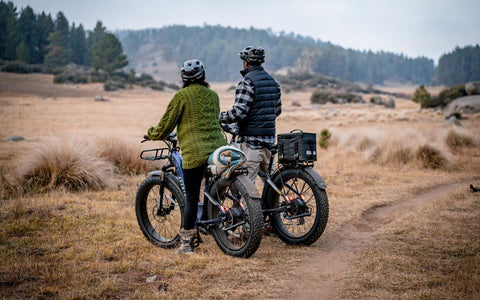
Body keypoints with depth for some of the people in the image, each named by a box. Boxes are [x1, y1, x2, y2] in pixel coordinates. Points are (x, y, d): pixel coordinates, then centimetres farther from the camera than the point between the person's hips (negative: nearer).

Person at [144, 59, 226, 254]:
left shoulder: (182, 96, -3)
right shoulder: (213, 95, 13)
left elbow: (166, 125, 0)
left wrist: (151, 134, 18)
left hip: (194, 152, -5)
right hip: (218, 149, 5)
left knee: (192, 198, -1)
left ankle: (185, 243, 2)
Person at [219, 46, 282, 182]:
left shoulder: (247, 82, -13)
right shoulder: (273, 81, 13)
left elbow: (239, 112, -20)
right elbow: (278, 110, 20)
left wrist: (219, 117, -7)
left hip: (251, 140, -8)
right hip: (269, 139, 8)